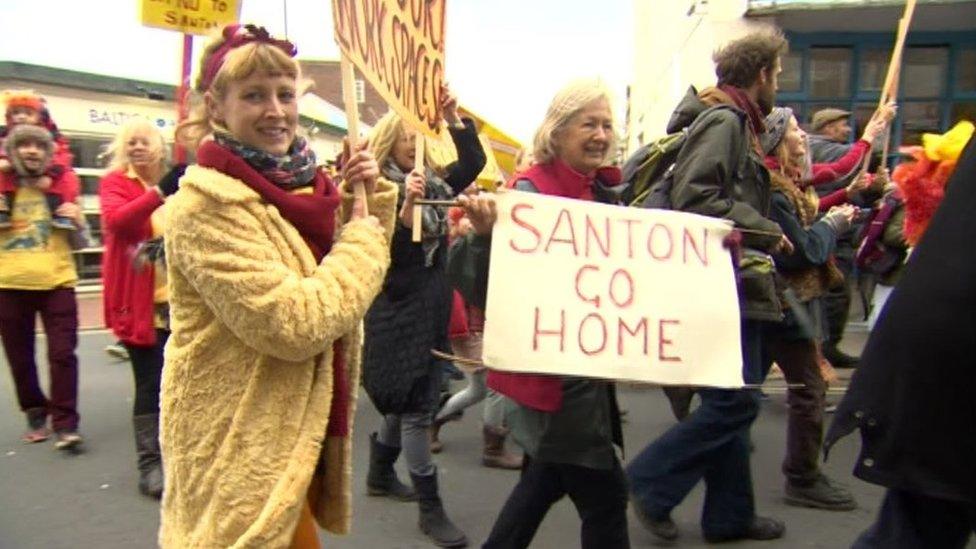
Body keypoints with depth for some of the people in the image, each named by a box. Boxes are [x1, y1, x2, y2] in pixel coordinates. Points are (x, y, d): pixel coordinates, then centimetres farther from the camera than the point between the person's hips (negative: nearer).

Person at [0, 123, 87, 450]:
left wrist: (77, 222, -11)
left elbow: (79, 245, 11)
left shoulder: (62, 188, 5)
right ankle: (36, 415, 28)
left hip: (56, 283, -1)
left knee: (62, 354, -6)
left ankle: (65, 425, -2)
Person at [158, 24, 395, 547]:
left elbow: (349, 280, 11)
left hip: (295, 425, 8)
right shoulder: (206, 202, -20)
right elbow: (293, 323, -28)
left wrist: (370, 203, -3)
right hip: (240, 439, -8)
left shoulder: (298, 182, 4)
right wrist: (363, 237, -18)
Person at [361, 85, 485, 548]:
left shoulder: (434, 184, 8)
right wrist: (406, 206, -32)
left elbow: (474, 162, 1)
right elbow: (383, 252, -19)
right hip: (399, 313, -7)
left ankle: (380, 474, 38)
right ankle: (430, 508, 4)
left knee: (404, 400, 19)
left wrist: (453, 118, -8)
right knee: (416, 406, -5)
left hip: (433, 308, 8)